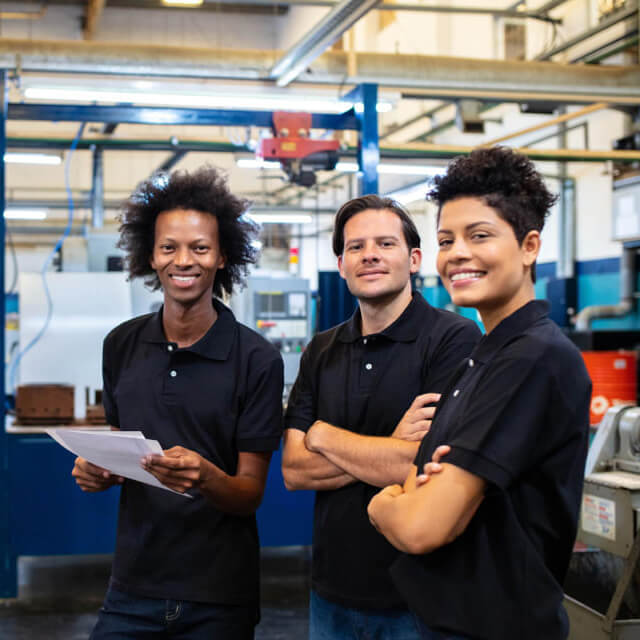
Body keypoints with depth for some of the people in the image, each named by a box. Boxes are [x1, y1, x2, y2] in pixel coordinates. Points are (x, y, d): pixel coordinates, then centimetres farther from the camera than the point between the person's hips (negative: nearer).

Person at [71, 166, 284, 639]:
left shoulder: (257, 360, -12)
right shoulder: (122, 346, 1)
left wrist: (205, 477, -29)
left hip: (218, 599, -3)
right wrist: (99, 471, -7)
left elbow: (250, 494, -9)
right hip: (133, 586, 3)